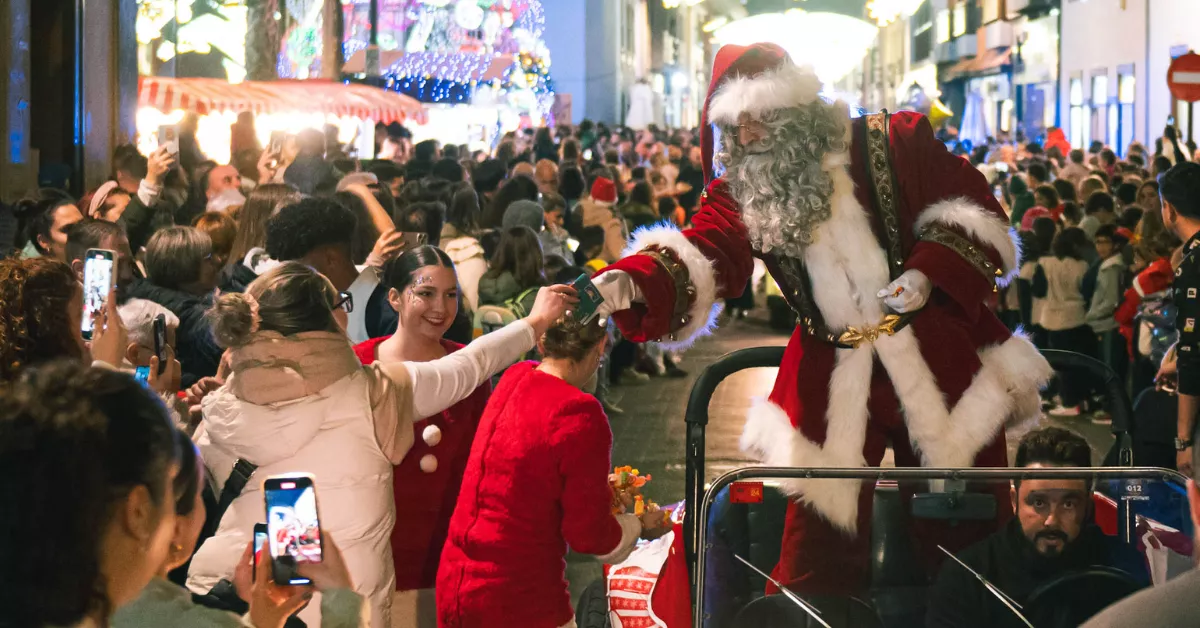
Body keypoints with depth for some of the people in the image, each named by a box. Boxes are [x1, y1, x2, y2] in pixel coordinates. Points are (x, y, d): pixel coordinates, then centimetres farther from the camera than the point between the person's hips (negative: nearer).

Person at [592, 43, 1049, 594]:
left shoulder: (895, 142, -4)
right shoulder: (740, 192, 0)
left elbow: (974, 210, -2)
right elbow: (702, 257, -19)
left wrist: (930, 270, -20)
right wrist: (637, 282, -40)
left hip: (939, 358, -1)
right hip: (831, 382, 1)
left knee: (967, 528, 10)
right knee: (817, 558, 1)